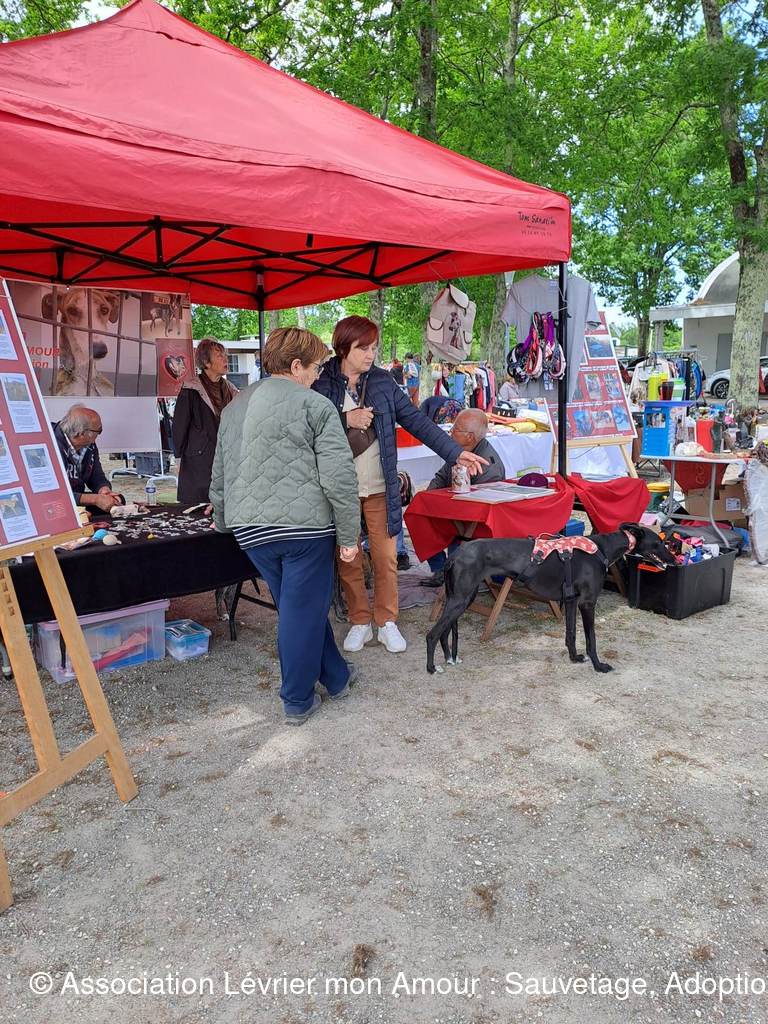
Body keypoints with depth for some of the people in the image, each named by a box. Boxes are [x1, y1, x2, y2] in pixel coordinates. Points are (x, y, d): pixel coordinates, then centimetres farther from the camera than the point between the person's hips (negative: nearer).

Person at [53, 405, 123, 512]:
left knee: (118, 499, -4)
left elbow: (98, 478, 9)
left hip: (76, 497, 8)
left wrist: (104, 490, -16)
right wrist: (95, 499, -33)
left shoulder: (90, 446, 0)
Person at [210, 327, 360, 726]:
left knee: (298, 605, 19)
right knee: (303, 610, 6)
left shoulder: (234, 408, 16)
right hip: (304, 525, -7)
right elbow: (339, 477, -12)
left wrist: (224, 520, 35)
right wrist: (348, 535, -6)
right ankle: (297, 701, 19)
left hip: (250, 529, 7)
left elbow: (219, 475, 22)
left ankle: (336, 678, 33)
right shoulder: (313, 405, -6)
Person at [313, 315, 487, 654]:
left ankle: (387, 622, 19)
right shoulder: (321, 382, -3)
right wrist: (345, 420, -19)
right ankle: (360, 623, 22)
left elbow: (415, 420, 0)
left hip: (379, 487, 1)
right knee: (348, 560, 7)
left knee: (385, 557, 5)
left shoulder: (382, 381, 3)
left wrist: (455, 452, -6)